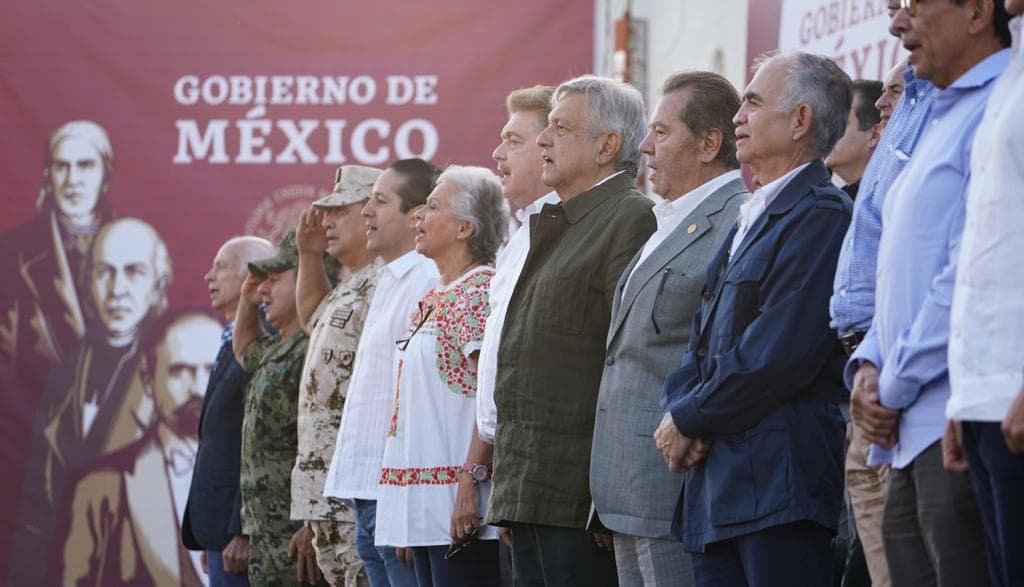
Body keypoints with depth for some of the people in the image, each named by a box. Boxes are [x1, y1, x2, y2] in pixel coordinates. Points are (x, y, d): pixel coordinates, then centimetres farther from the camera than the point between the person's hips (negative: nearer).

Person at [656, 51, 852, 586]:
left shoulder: (821, 216, -9)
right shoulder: (751, 220, 22)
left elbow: (777, 355, -17)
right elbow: (704, 338, 19)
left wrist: (688, 421, -8)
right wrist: (681, 411, -1)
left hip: (779, 481, -9)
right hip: (717, 482, 9)